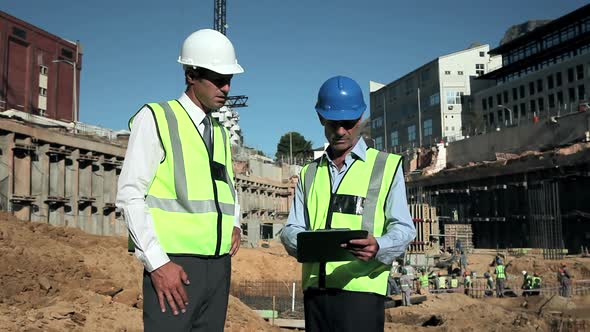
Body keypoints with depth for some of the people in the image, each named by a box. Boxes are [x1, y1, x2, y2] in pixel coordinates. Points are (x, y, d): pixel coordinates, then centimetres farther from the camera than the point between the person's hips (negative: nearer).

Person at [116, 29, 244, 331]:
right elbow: (130, 196, -9)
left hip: (219, 266, 6)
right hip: (173, 267, -6)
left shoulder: (220, 132, 17)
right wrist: (157, 263, -16)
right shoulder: (155, 118, -3)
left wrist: (235, 225, 7)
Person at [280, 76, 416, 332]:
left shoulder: (387, 166, 8)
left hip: (361, 287, -4)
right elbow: (291, 230, 13)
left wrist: (378, 246, -23)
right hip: (315, 289, 4)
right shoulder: (310, 173, 20)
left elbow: (403, 228, 0)